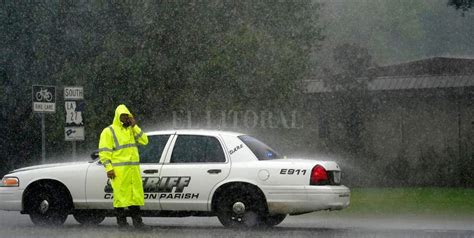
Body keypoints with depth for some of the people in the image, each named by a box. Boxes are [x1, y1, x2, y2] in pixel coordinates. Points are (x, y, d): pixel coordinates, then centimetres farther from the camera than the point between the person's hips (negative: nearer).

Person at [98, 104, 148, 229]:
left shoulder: (132, 130, 17)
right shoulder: (109, 131, -1)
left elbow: (144, 141, 3)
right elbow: (103, 152, -7)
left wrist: (134, 126, -4)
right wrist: (108, 168, -15)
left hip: (133, 169, 6)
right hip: (118, 170, -6)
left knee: (135, 194, 7)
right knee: (120, 195, -4)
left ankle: (137, 220, 14)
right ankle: (121, 221, 2)